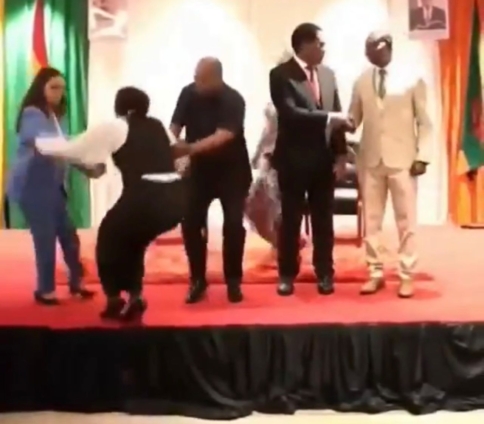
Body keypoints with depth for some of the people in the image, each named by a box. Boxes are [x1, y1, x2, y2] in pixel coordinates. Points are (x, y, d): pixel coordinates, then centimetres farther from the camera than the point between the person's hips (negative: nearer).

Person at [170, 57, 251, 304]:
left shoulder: (233, 100, -23)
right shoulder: (189, 93, -9)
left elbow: (223, 136, -35)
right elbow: (175, 126, -7)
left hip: (232, 170, -3)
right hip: (200, 169, 4)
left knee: (233, 225, -7)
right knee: (190, 223, -4)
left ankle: (233, 281, 10)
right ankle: (198, 280, 10)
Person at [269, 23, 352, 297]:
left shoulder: (328, 74, 10)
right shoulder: (281, 75, -7)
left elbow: (337, 117, 9)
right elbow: (289, 113, -21)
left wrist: (341, 154, 1)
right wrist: (328, 117, -21)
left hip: (324, 159, 4)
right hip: (294, 159, -4)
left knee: (324, 220, 9)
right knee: (291, 220, 6)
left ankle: (325, 274, 20)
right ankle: (287, 274, 18)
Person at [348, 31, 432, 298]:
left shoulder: (412, 79, 2)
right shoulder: (361, 82, 8)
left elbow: (424, 122, 1)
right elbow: (354, 119, 6)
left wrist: (422, 156, -8)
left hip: (402, 159, -2)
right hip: (370, 159, 2)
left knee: (406, 221, 2)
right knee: (371, 220, 6)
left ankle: (406, 277, 11)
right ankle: (375, 274, 17)